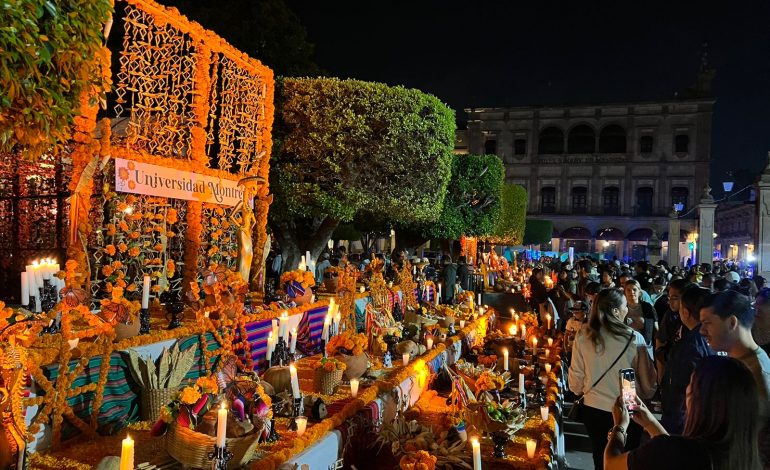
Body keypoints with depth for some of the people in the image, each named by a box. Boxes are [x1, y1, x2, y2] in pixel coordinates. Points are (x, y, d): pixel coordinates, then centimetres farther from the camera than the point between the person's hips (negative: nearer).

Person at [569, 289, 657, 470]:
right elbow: (648, 386, -10)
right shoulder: (634, 339, -18)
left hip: (593, 410, 2)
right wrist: (646, 394, 11)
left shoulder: (583, 336, -13)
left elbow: (576, 380, -4)